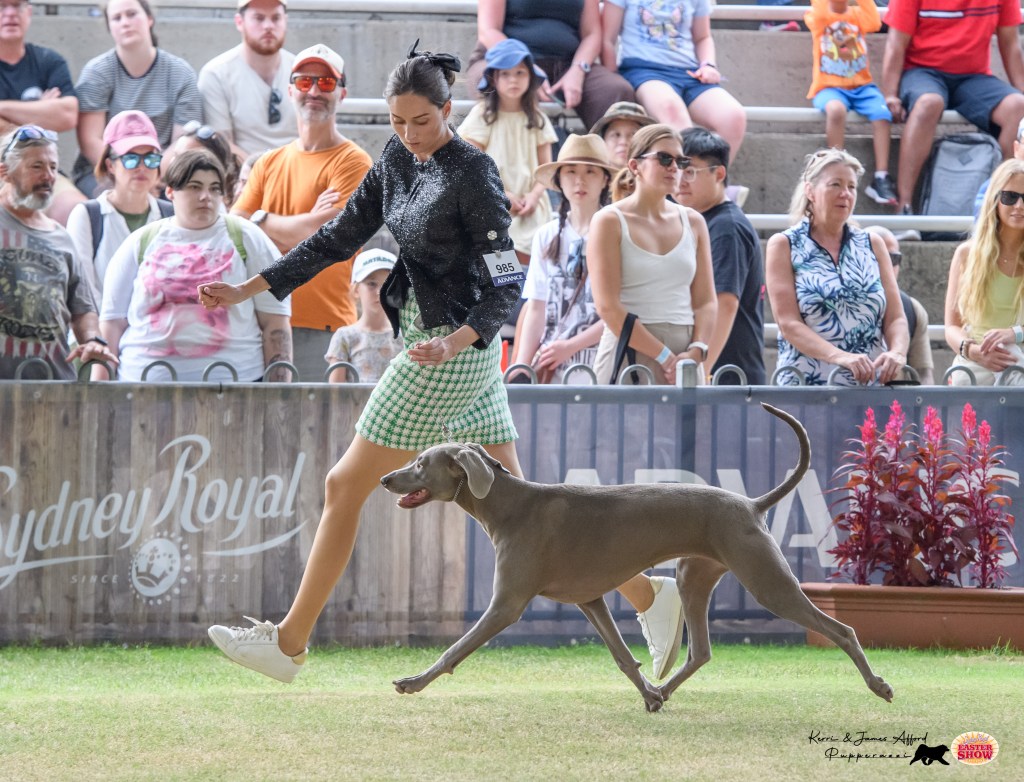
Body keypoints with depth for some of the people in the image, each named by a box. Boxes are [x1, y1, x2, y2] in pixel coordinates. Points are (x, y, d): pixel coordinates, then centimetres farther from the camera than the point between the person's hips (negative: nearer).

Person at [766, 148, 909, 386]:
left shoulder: (872, 245, 16)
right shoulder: (783, 246, 6)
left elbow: (895, 318, 11)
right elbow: (788, 324, -4)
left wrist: (897, 353, -12)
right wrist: (839, 356, -20)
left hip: (871, 386, 3)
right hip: (806, 386, -3)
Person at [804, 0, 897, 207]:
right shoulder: (815, 17, 6)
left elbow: (875, 22, -11)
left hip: (861, 86, 3)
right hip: (829, 87, -3)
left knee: (882, 111, -29)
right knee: (836, 109, -37)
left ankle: (881, 178, -25)